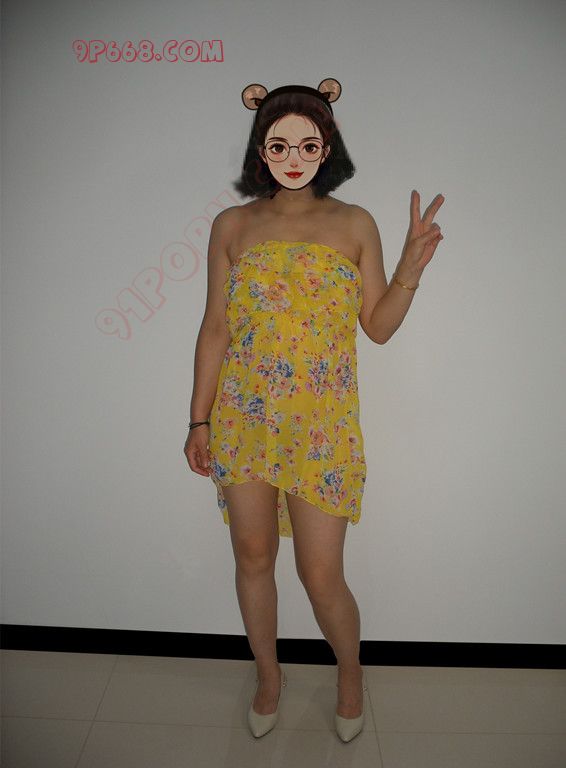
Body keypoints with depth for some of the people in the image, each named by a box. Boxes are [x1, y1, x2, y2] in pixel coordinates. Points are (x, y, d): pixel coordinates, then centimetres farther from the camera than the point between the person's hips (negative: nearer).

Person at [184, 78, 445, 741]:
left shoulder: (355, 225, 2)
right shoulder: (232, 225, 4)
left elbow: (378, 327, 3)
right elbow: (215, 327, 4)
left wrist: (411, 267, -14)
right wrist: (199, 421, 3)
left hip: (323, 425, -1)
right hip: (243, 420, 2)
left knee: (322, 574, 4)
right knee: (253, 557, 13)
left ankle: (350, 672, 38)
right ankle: (268, 676, 41)